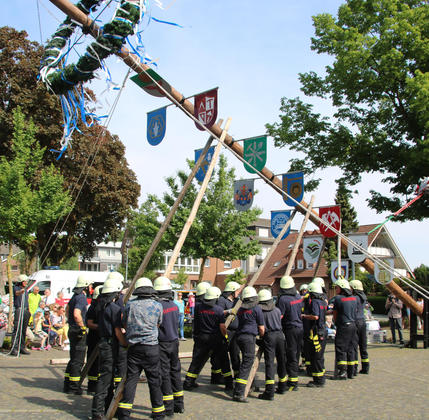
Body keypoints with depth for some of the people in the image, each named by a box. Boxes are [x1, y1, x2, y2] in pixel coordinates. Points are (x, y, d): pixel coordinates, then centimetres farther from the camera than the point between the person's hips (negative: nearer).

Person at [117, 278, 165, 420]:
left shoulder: (130, 305, 1)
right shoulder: (157, 306, -1)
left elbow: (124, 325, 13)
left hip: (133, 348, 1)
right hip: (152, 347, -1)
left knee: (130, 379, 4)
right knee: (154, 381, 7)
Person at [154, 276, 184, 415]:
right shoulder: (175, 306, 5)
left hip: (162, 344, -7)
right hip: (174, 342, 7)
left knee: (164, 374, -1)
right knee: (175, 371, 16)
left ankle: (168, 408, 3)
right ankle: (179, 404, 24)